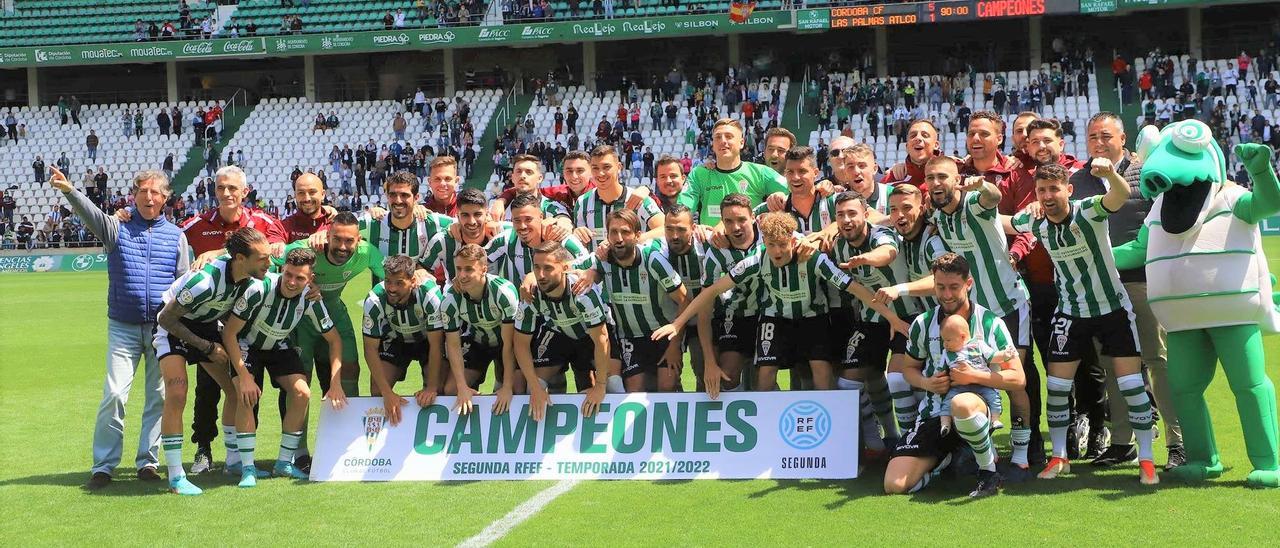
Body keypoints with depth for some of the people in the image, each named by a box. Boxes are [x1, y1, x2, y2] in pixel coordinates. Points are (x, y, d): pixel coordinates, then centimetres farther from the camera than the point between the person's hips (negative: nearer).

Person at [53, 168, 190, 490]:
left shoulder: (176, 235, 8)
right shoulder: (117, 228, 4)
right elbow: (90, 213, -17)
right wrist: (68, 190, -37)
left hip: (163, 328, 2)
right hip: (123, 327, -2)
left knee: (159, 397, 4)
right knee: (114, 394, -9)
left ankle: (147, 461, 15)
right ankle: (103, 466, -1)